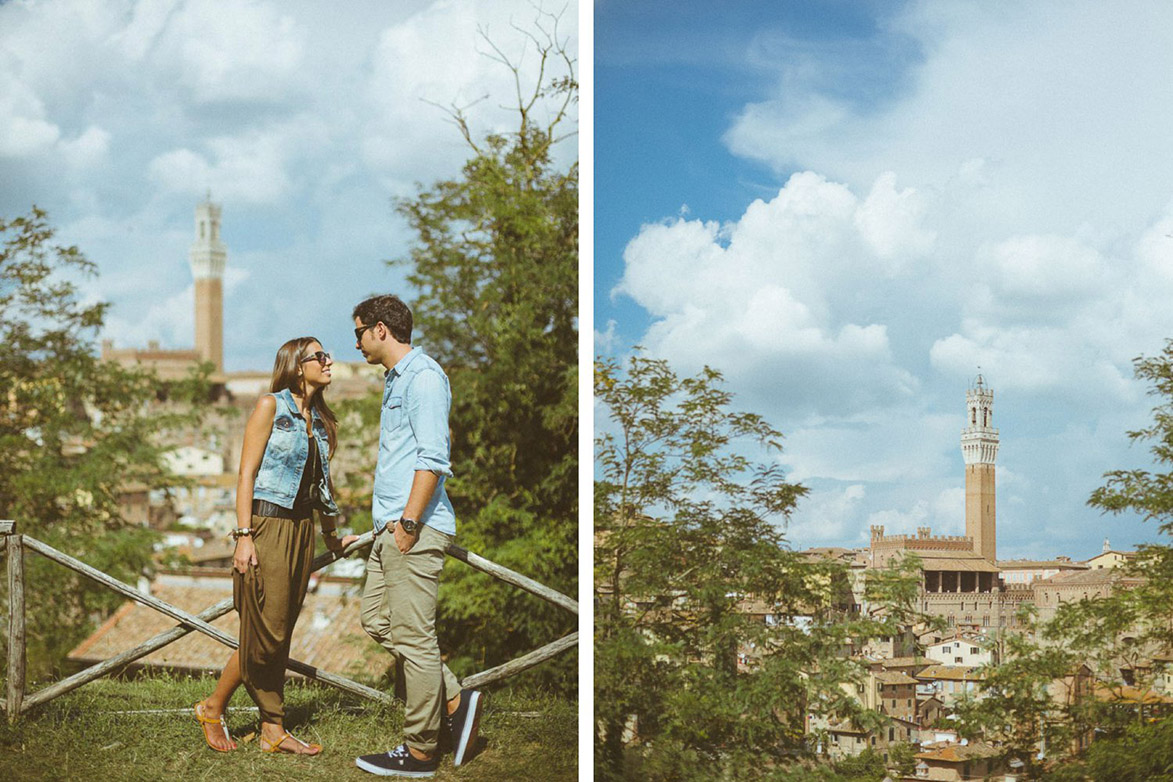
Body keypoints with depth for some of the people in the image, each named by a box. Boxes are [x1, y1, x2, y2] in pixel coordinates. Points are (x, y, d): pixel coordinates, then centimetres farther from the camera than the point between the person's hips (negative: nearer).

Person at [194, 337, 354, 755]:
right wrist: (244, 536, -16)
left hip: (301, 530, 7)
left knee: (280, 635, 7)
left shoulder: (320, 420, 15)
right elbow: (246, 475, -10)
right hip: (267, 524, -7)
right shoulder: (271, 406, -5)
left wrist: (333, 536, 26)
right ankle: (213, 708, 11)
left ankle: (273, 730, 10)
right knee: (265, 633, -7)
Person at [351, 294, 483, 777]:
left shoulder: (423, 376, -12)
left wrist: (408, 522, -20)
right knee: (377, 621, 12)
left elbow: (433, 458, -19)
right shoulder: (396, 379, 20)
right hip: (392, 526, 11)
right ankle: (455, 702, 16)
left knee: (413, 638, -6)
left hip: (415, 529, -11)